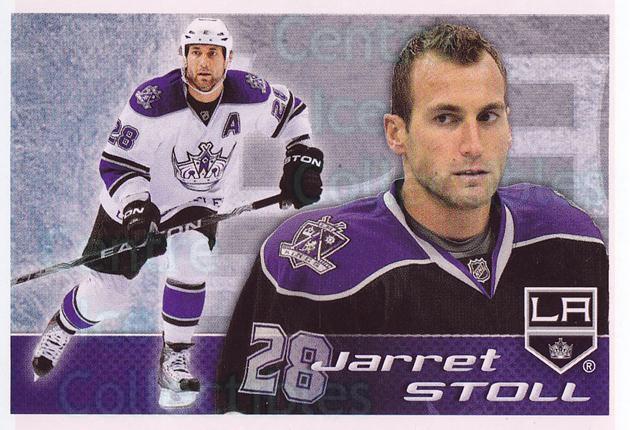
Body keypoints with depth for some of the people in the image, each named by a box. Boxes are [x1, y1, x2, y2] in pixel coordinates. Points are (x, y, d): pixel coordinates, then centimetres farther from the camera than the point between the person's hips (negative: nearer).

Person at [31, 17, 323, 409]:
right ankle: (60, 328, 38)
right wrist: (134, 205, -37)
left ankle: (175, 361, -7)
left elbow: (290, 109, 3)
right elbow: (117, 163, -22)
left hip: (199, 203, 2)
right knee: (106, 297, 2)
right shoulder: (153, 101, -29)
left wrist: (302, 157, -6)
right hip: (138, 201, -2)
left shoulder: (250, 95, -19)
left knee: (190, 260, -28)